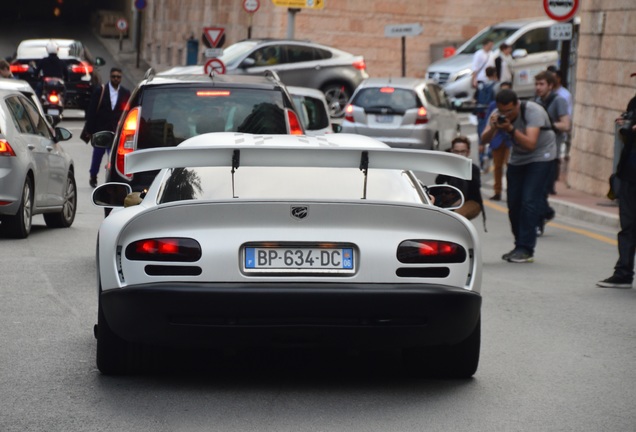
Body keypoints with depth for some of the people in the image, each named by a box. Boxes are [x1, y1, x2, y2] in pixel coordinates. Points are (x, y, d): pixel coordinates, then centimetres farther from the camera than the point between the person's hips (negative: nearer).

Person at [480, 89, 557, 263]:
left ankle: (526, 250, -17)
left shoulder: (533, 111, -27)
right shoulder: (498, 114, -11)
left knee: (529, 201, -17)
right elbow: (484, 140, -20)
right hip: (517, 158, 6)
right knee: (513, 203, -1)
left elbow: (530, 144, -37)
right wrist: (492, 128, -39)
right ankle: (520, 246, 12)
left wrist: (511, 129, -48)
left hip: (540, 156, -6)